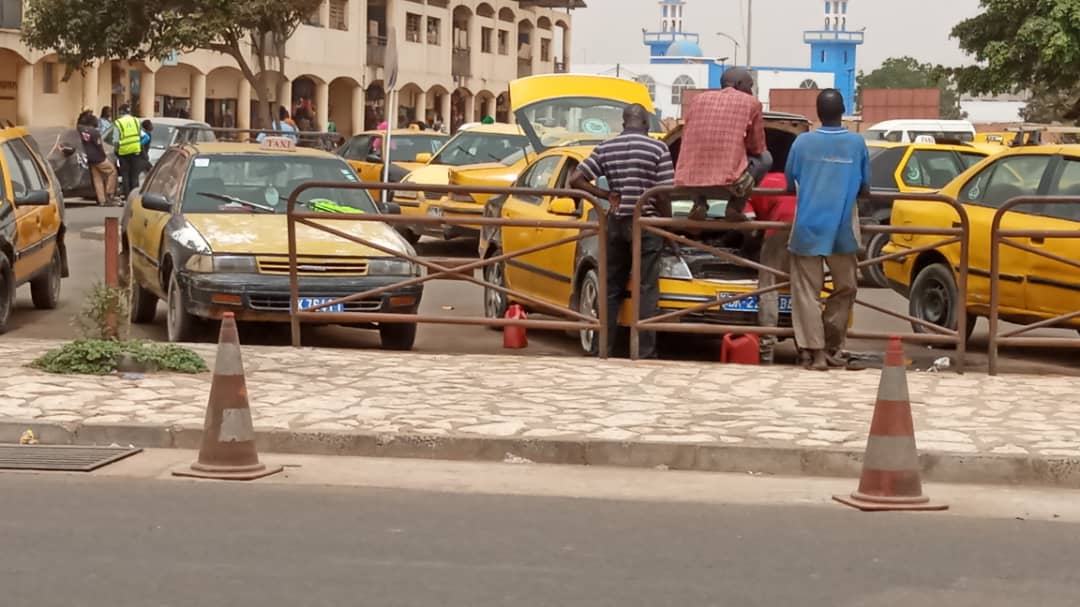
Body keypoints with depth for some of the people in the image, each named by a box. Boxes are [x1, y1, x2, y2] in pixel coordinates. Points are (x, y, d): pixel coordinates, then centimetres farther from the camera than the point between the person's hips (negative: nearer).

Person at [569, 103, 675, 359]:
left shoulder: (605, 148, 5)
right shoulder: (658, 149, -6)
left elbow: (575, 180, 1)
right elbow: (663, 195, -10)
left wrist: (607, 195, 6)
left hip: (615, 223, 4)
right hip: (645, 224, -4)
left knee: (611, 289, 11)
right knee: (646, 290, 0)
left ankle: (603, 348, 12)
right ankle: (645, 353, -3)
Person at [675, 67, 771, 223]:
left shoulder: (698, 99, 17)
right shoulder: (750, 102, 8)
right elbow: (757, 148, 12)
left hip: (688, 180, 4)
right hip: (730, 179, -3)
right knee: (764, 157, 26)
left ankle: (699, 203, 13)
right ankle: (736, 206, 9)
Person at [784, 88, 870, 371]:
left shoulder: (803, 142, -2)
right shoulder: (857, 143, 0)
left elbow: (790, 184, 8)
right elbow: (864, 188, 8)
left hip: (808, 229, -1)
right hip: (843, 230, 1)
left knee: (807, 292, 2)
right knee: (845, 288, 16)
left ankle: (816, 352, -5)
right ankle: (831, 347, 17)